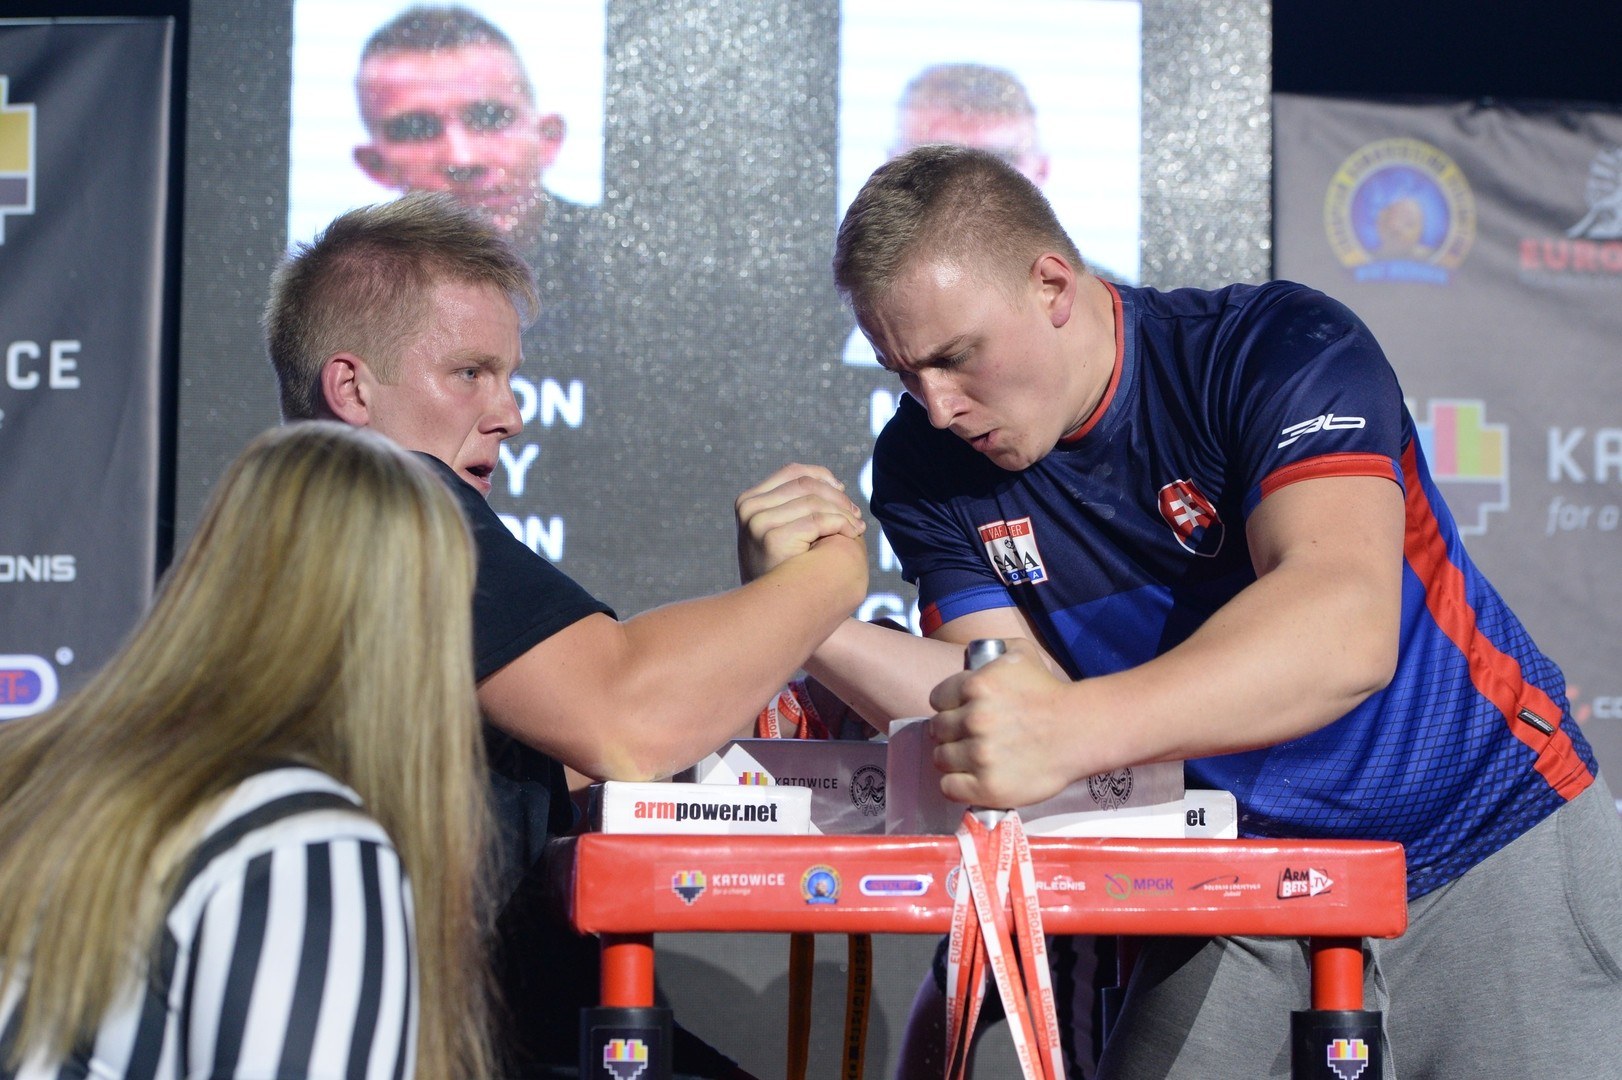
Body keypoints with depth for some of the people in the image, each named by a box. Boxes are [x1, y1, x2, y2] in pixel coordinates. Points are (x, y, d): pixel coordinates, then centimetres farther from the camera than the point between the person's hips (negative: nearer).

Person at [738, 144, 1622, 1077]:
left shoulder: (1280, 347, -20)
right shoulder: (927, 471, -4)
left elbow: (1348, 627, -37)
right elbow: (1020, 690, -12)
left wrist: (1071, 728, -51)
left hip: (1491, 835, -4)